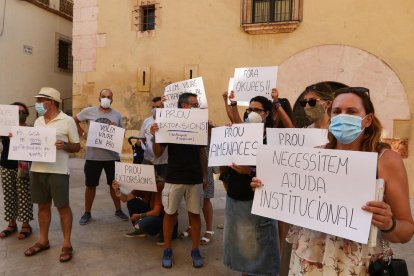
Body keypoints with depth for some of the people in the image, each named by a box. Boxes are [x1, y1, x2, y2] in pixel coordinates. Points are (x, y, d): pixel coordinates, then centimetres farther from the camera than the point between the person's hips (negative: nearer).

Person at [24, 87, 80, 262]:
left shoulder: (67, 121, -6)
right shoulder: (38, 121, 12)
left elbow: (77, 147, -4)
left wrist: (64, 145, -23)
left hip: (58, 171, -6)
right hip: (37, 169, 6)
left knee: (62, 206, 1)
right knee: (43, 205, 14)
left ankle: (67, 244, 12)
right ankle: (43, 241, 28)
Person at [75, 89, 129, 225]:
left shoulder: (117, 115, 4)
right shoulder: (89, 111, -1)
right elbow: (74, 121, 11)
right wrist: (83, 134, -1)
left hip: (112, 156, 1)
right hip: (93, 156, -1)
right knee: (90, 185, 10)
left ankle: (118, 210, 29)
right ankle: (87, 213, 26)